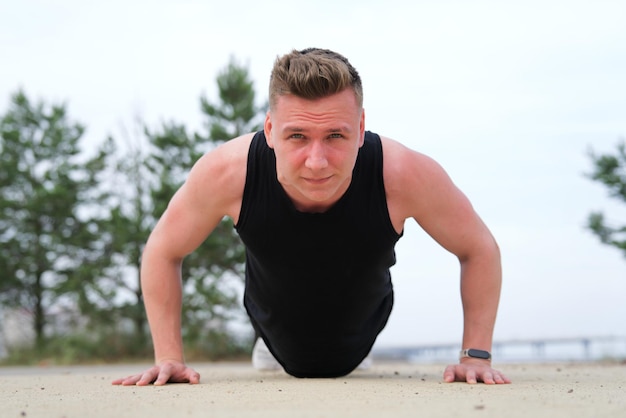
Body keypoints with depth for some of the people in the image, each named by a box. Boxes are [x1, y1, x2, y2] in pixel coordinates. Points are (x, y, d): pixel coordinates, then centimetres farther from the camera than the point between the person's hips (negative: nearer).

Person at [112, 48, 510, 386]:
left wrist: (476, 356, -25)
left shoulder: (404, 174, -42)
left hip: (361, 335, 1)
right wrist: (170, 359, -22)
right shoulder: (227, 173, -40)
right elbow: (162, 251, -20)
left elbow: (480, 248, -23)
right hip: (277, 334, 0)